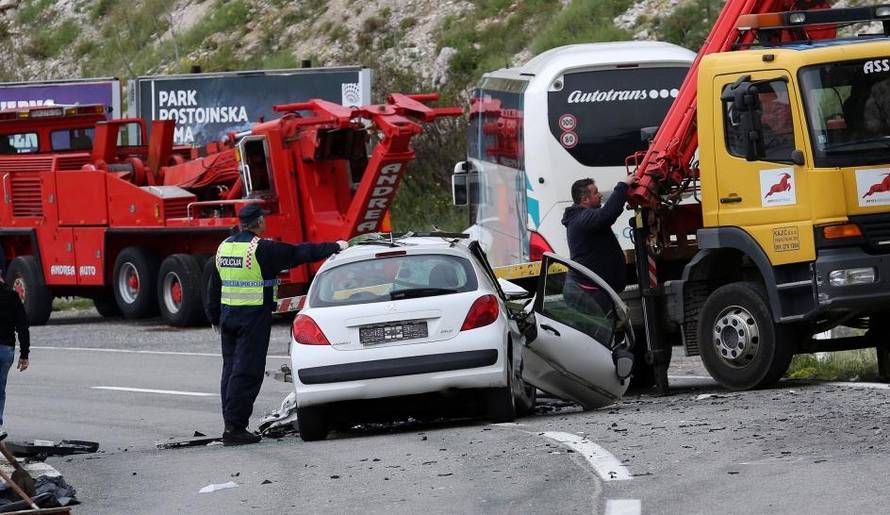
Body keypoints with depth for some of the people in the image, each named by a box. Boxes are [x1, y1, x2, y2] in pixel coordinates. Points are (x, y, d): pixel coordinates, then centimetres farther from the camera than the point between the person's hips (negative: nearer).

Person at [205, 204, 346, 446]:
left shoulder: (224, 247, 9)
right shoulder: (263, 249, -13)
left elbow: (214, 287, 16)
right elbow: (299, 253, -7)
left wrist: (215, 317, 26)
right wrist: (334, 247, 5)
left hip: (228, 315, 7)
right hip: (254, 317, -7)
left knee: (231, 369, 12)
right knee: (246, 372, -6)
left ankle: (231, 424, 12)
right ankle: (234, 427, -11)